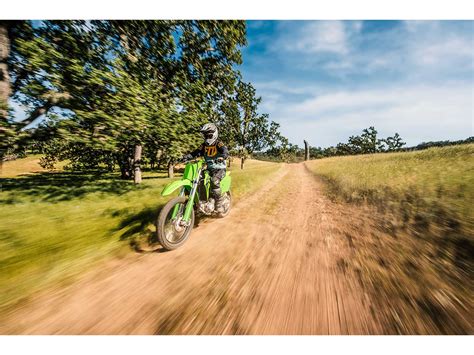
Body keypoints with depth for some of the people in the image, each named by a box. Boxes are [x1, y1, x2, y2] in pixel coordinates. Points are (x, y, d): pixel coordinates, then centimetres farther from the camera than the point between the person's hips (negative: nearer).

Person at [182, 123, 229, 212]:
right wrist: (187, 156, -18)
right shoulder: (204, 145, 11)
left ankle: (219, 202, -21)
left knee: (214, 181, -34)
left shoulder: (219, 144, -7)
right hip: (209, 169, 6)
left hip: (220, 169, -6)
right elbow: (196, 152, 0)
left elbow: (226, 152, -26)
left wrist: (221, 157, -48)